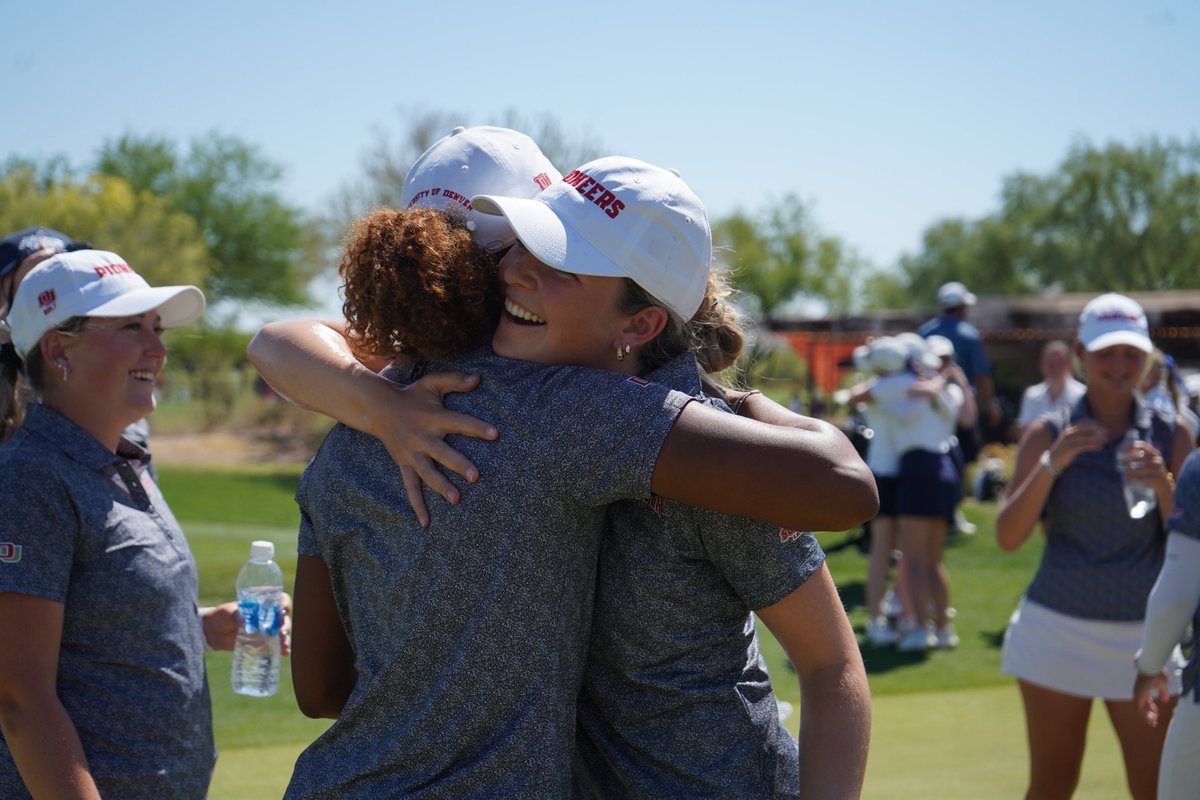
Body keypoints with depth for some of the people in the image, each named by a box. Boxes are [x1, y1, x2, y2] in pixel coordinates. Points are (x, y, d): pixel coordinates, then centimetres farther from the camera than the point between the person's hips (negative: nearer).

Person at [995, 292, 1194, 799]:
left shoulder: (1170, 437, 3)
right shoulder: (1049, 434, 0)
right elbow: (1008, 538, -8)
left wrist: (1163, 484, -19)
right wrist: (1052, 464, -21)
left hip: (1143, 635, 1)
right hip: (1058, 629, 0)